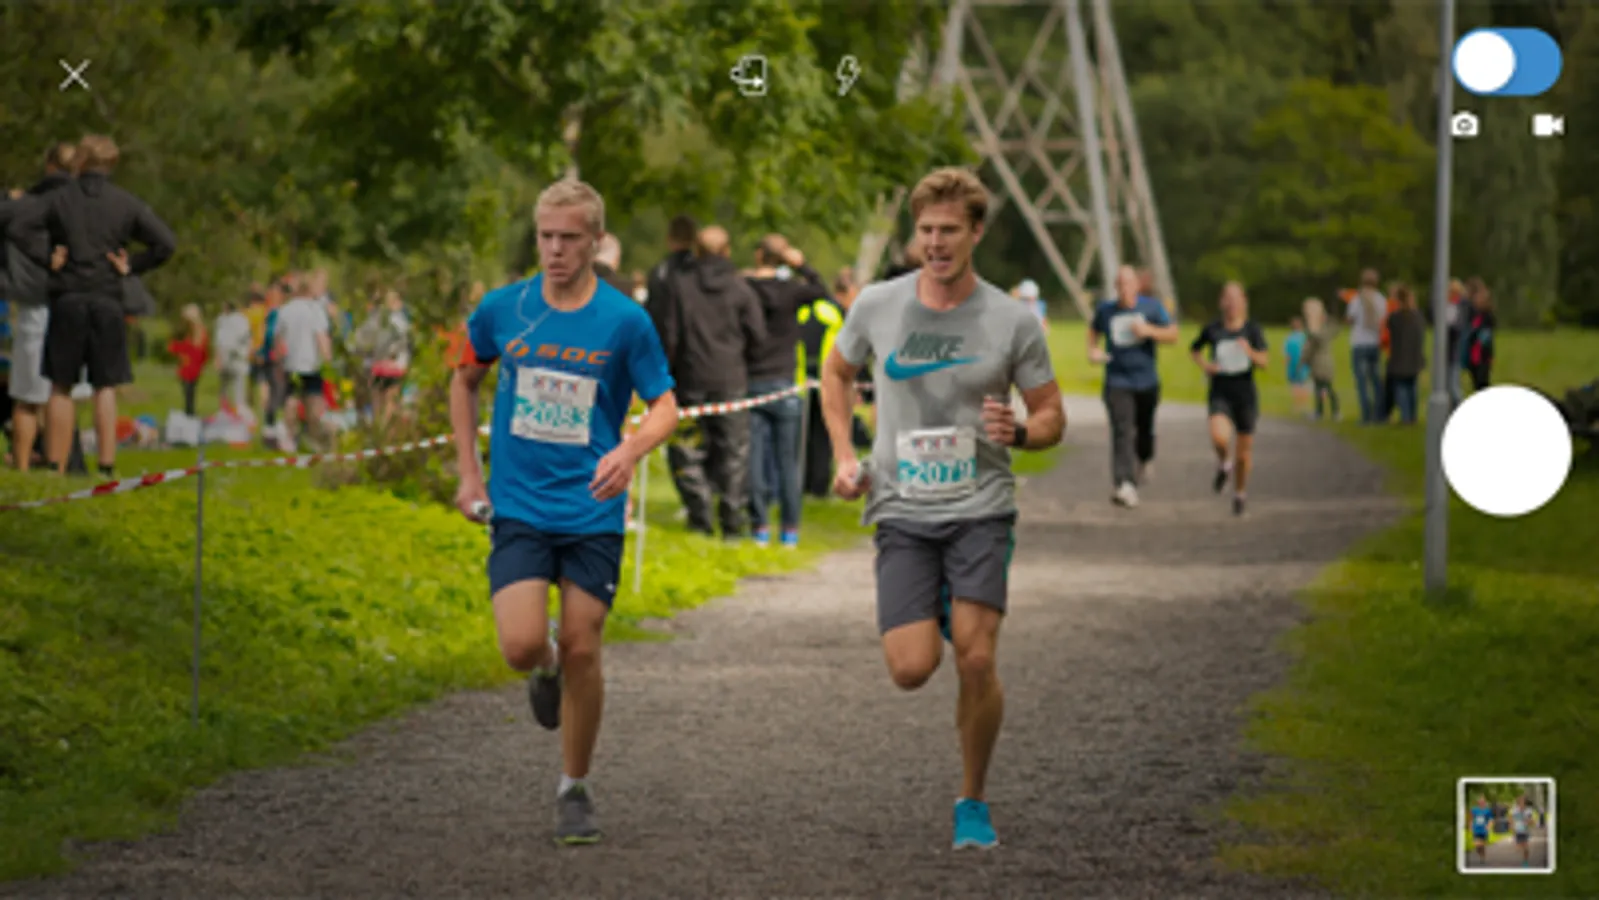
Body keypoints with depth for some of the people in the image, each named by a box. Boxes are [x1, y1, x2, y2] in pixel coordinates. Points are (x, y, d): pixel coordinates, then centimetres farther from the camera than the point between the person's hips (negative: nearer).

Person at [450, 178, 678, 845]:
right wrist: (469, 472, 12)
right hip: (519, 508, 1)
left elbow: (665, 407, -1)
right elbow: (465, 381, 18)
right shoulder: (503, 309, 1)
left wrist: (629, 451, -22)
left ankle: (575, 790, 17)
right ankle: (546, 667, 25)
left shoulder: (624, 321, -5)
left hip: (593, 512, -1)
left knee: (582, 650, -1)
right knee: (521, 647, -14)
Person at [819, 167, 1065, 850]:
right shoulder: (877, 306, 1)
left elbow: (1053, 418, 6)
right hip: (901, 512, 1)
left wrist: (1018, 432, -17)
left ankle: (973, 801, 8)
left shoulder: (1012, 322, -3)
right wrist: (844, 456, 7)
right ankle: (936, 617, 29)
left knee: (976, 661, -14)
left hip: (981, 510, -1)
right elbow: (837, 372, 20)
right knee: (911, 670, -10)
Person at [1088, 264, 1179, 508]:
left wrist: (1149, 330, -19)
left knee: (1144, 430, 16)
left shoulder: (1151, 307, -1)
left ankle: (1143, 461, 50)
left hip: (1146, 381, 2)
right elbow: (1094, 330, 21)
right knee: (1122, 432, -16)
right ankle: (1124, 485, -27)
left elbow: (1173, 335, -2)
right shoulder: (1105, 309, 1)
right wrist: (1092, 350, 1)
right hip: (1117, 381, -2)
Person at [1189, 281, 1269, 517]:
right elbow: (1194, 349, 18)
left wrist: (1250, 352, -30)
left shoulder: (1252, 329, -3)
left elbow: (1264, 362, -10)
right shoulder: (1212, 329, -1)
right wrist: (1204, 365, -2)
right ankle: (1224, 465, 6)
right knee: (1219, 437, -28)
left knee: (1243, 451, 7)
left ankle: (1239, 495, 31)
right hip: (1220, 394, 0)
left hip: (1245, 395, 1)